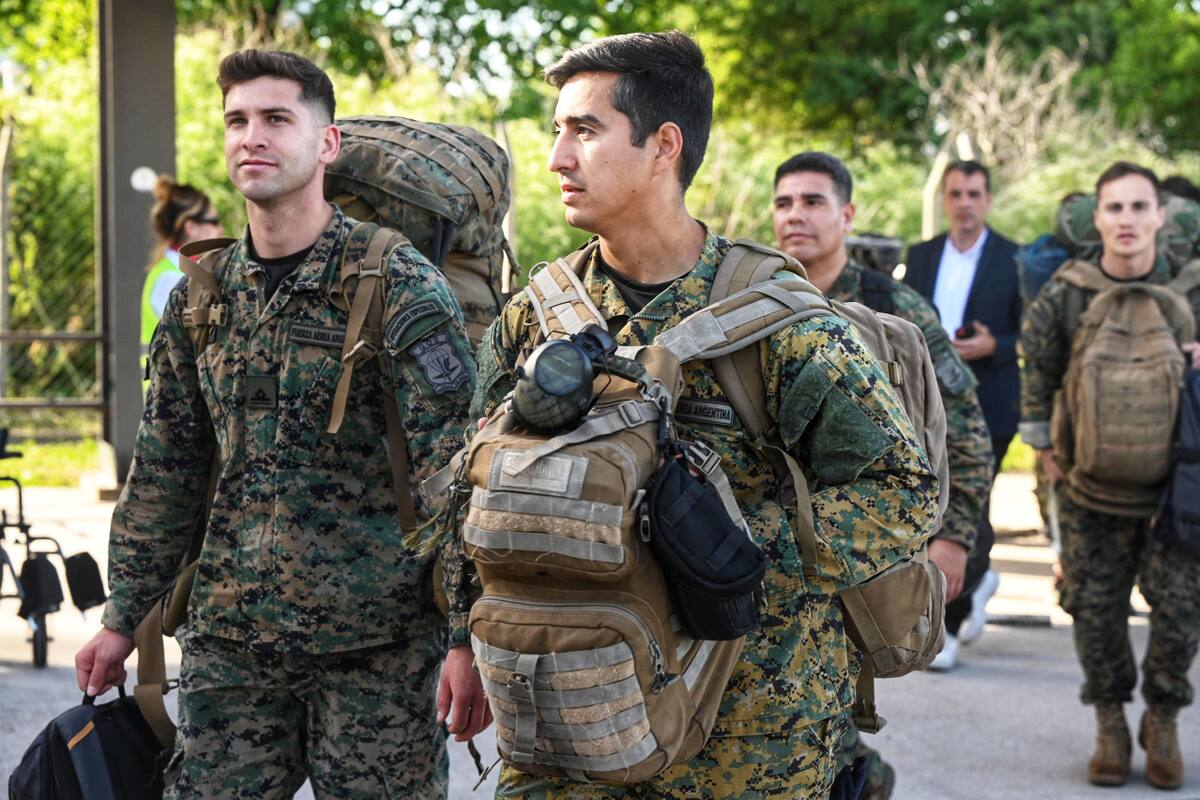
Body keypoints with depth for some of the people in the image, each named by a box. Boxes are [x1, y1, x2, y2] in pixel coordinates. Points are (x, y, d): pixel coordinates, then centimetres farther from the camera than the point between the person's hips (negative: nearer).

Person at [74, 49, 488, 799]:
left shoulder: (400, 285, -7)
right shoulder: (200, 295, 9)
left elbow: (455, 472, -12)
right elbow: (165, 469, 16)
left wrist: (468, 636, -17)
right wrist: (123, 618, 14)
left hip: (376, 644, -5)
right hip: (229, 639, 5)